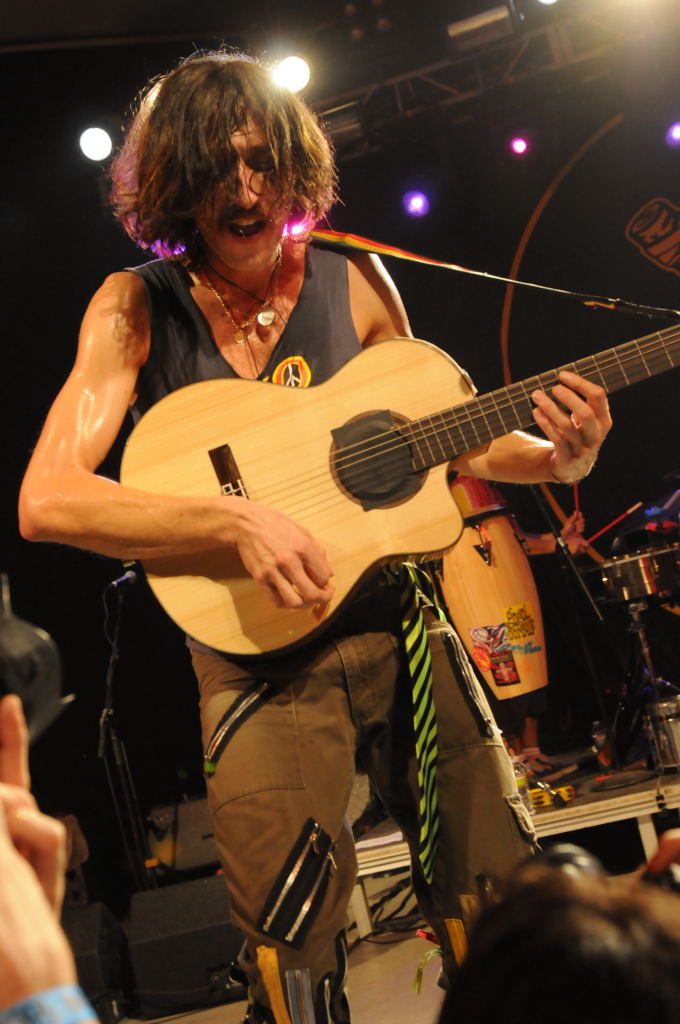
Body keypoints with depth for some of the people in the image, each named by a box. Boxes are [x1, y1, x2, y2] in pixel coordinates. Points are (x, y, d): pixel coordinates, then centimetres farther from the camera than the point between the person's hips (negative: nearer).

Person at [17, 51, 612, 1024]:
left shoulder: (355, 283, 1)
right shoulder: (136, 308, -7)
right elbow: (45, 500, -17)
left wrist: (558, 459, -3)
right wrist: (240, 521, -27)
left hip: (400, 621, 3)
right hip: (260, 649, -3)